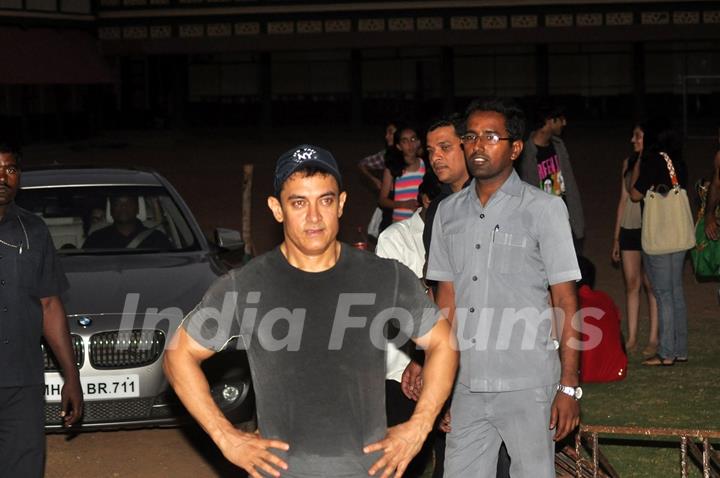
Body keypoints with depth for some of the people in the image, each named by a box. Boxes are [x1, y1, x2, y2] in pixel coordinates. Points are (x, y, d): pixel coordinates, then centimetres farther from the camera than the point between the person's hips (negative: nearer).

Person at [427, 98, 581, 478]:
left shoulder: (543, 209, -3)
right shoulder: (449, 212, 10)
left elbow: (566, 302, -5)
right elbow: (447, 298, 14)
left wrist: (569, 387, -9)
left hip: (527, 388, -4)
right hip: (467, 386, 4)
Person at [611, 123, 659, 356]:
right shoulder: (628, 163, 10)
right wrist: (616, 237, 13)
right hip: (629, 229, 5)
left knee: (650, 284, -2)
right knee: (631, 283, 5)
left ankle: (654, 339, 4)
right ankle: (631, 338, 10)